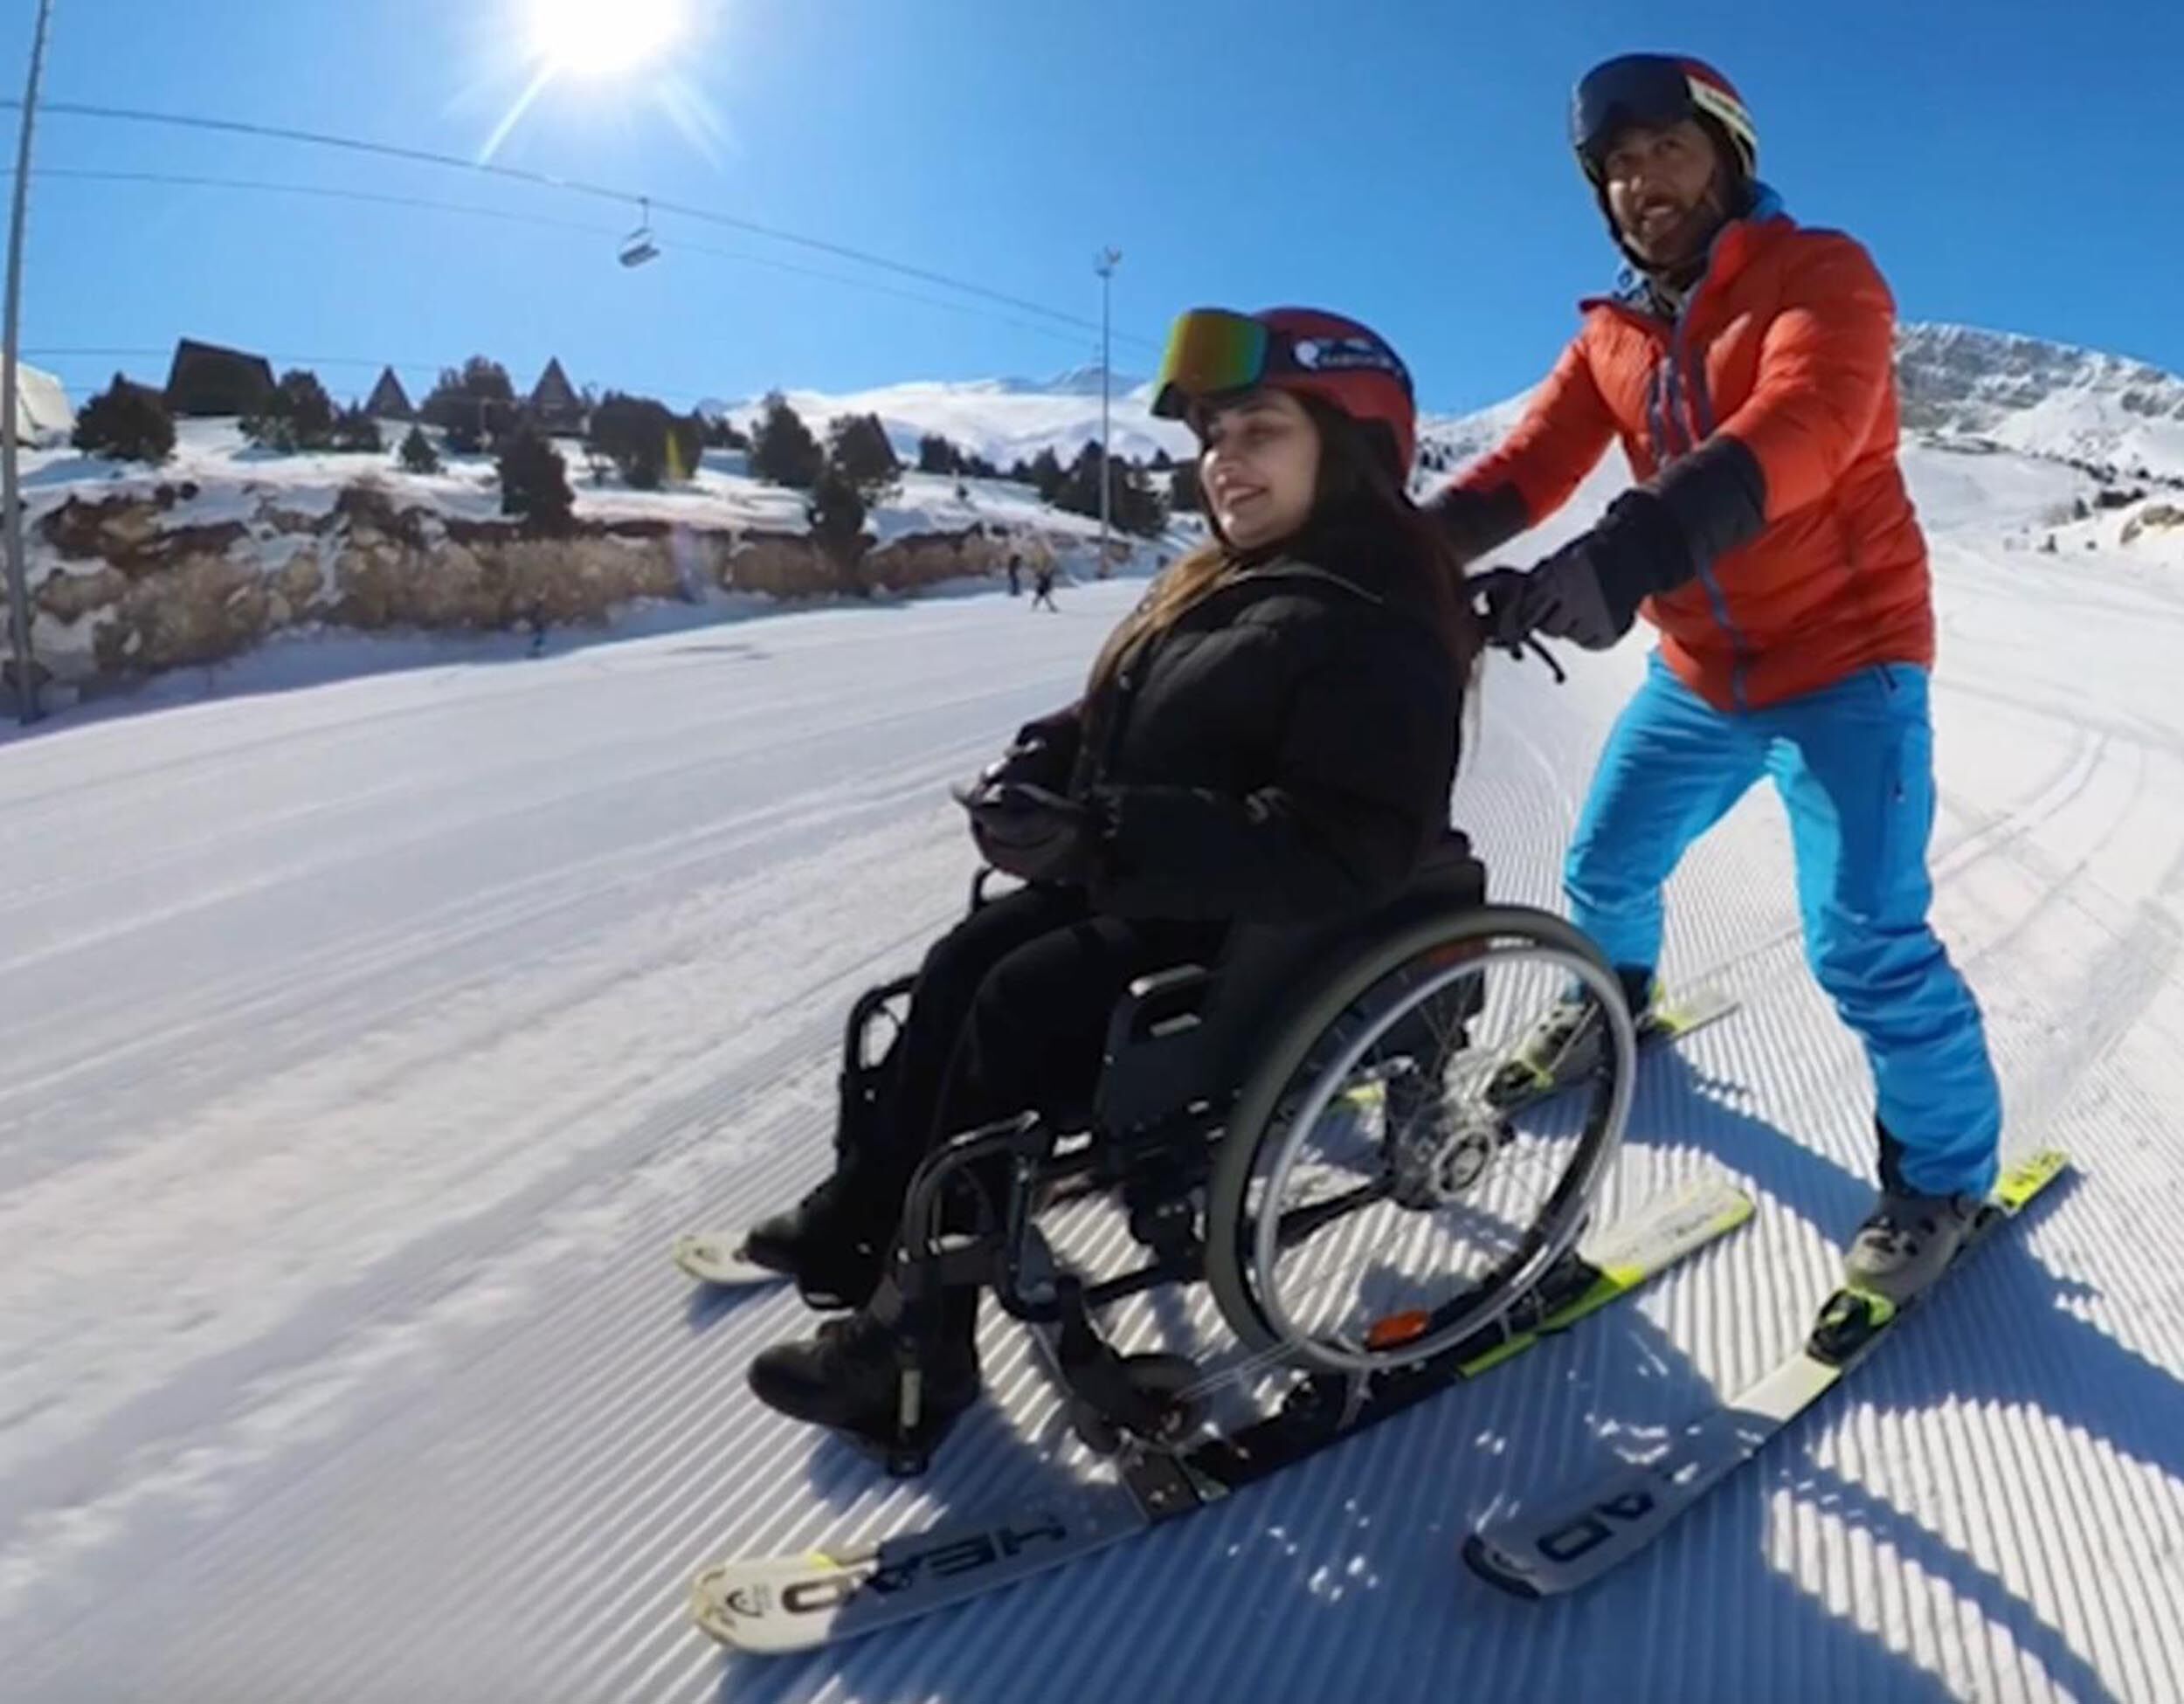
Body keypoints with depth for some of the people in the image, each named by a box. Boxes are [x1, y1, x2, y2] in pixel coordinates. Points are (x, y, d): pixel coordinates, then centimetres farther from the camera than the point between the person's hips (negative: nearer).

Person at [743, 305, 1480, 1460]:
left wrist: (1103, 837, -35)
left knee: (1018, 1010, -19)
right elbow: (1124, 725, 19)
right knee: (960, 963, 1)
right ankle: (866, 1211, 12)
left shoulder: (1376, 629, -22)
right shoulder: (1230, 586, 10)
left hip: (1268, 938, -10)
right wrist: (1040, 765, -4)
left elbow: (1339, 854, -31)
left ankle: (922, 1334, -7)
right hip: (1152, 888, 10)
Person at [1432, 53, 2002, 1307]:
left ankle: (1945, 1169, 10)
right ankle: (1616, 1001, 48)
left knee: (1864, 942, -13)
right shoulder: (1611, 336, 5)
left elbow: (1797, 430, -33)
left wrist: (1631, 552, -50)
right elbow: (1527, 470, -8)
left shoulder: (1820, 275, -13)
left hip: (1845, 657, -6)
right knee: (1604, 869, 15)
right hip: (1699, 672, 6)